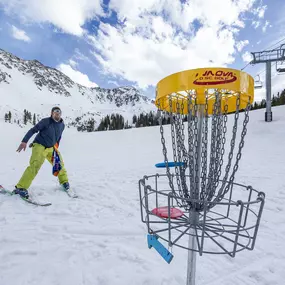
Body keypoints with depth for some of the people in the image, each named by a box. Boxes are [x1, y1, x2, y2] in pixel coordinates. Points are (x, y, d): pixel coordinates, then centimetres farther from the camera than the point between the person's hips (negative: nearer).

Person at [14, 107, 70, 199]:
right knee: (35, 166, -20)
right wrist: (24, 141, -22)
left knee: (59, 163, 5)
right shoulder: (46, 121, -15)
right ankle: (20, 187, -13)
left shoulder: (62, 125, 2)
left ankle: (64, 181, 26)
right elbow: (33, 130, -14)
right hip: (39, 146, -6)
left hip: (51, 148, 6)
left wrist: (56, 147, 20)